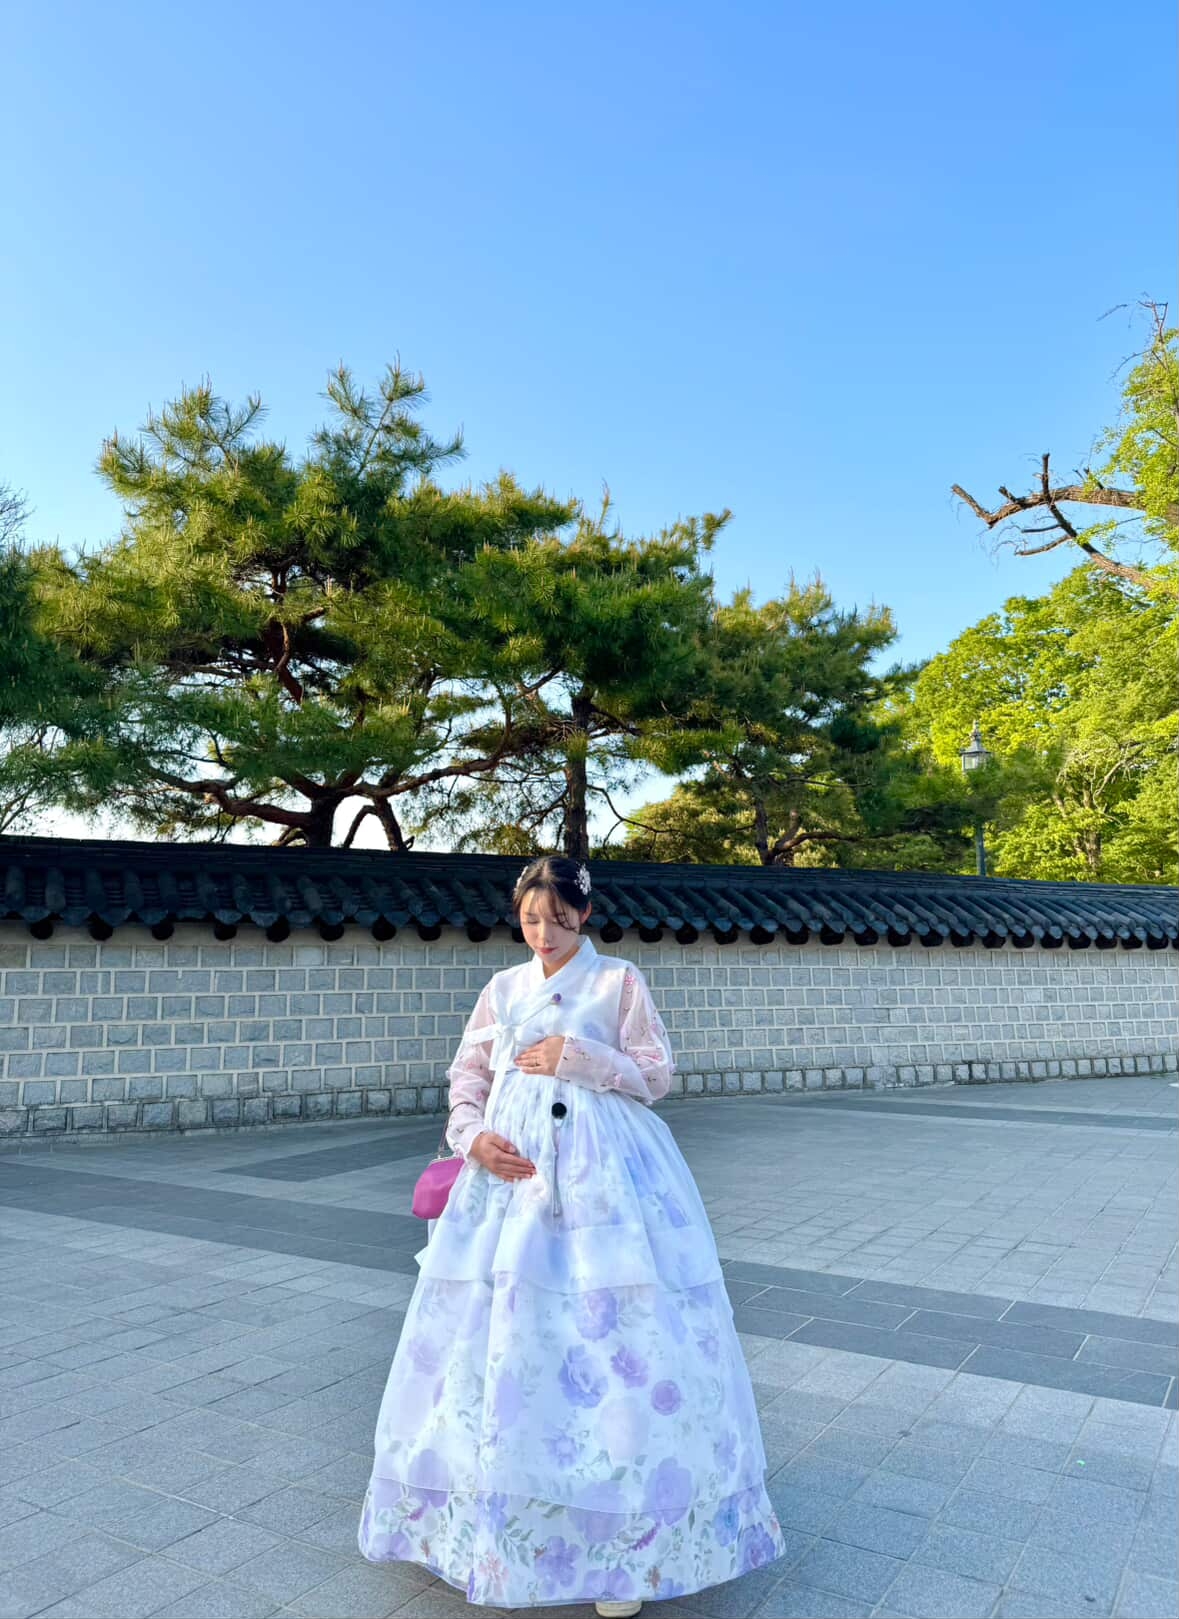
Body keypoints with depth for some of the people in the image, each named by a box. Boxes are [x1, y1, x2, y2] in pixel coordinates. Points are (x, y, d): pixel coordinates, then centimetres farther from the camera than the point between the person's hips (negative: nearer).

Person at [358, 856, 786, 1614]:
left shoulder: (620, 980, 1)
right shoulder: (504, 988, 11)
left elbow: (657, 1076, -1)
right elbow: (468, 1077, 10)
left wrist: (578, 1058, -12)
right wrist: (473, 1137, -9)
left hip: (601, 1172, -3)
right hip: (511, 1167, 4)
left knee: (607, 1328, -5)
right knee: (507, 1326, 5)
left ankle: (625, 1538, 6)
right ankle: (509, 1509, 24)